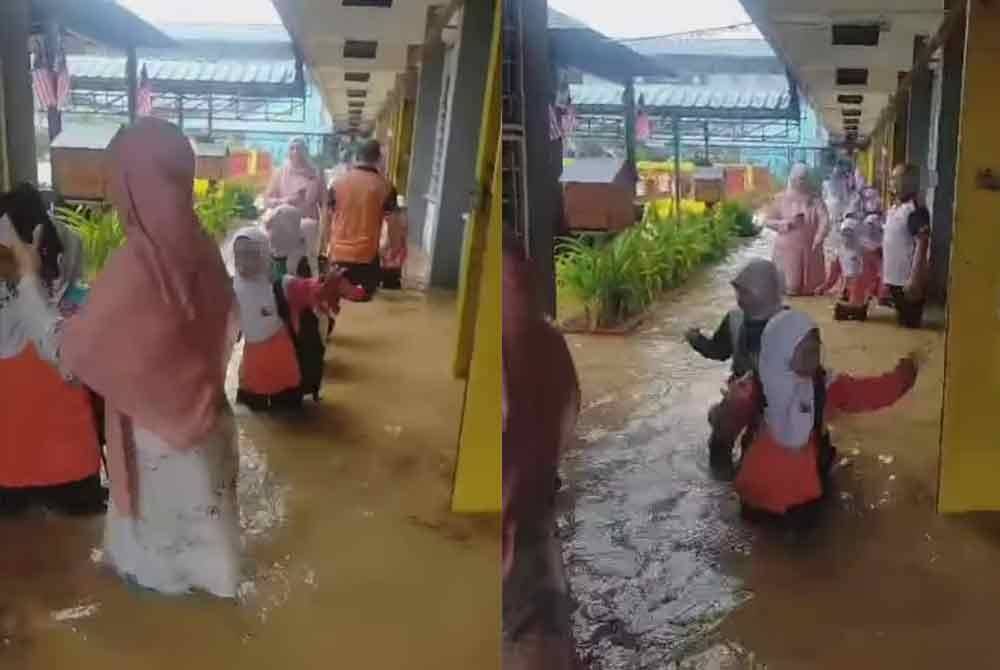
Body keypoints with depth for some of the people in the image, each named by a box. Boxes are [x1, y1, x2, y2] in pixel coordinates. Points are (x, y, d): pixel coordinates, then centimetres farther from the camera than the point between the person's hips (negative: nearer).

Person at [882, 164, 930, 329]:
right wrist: (885, 273, 19)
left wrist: (914, 279, -24)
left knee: (910, 325, -2)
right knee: (901, 322, 16)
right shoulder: (894, 208, 13)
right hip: (894, 278, 9)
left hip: (908, 280, -9)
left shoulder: (916, 210, -15)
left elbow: (922, 245, -20)